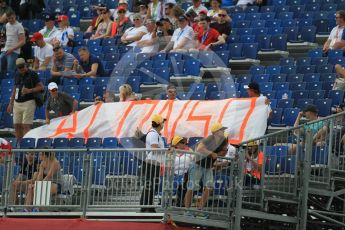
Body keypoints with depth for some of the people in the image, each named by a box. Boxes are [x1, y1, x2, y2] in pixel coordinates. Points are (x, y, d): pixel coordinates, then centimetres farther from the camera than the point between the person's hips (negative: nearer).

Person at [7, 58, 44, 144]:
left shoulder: (32, 74, -3)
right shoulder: (17, 75, 15)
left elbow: (41, 87, -5)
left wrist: (29, 90, -18)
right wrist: (10, 103, 20)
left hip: (28, 102, -6)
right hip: (17, 103, 6)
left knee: (26, 126, -12)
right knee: (17, 125, 4)